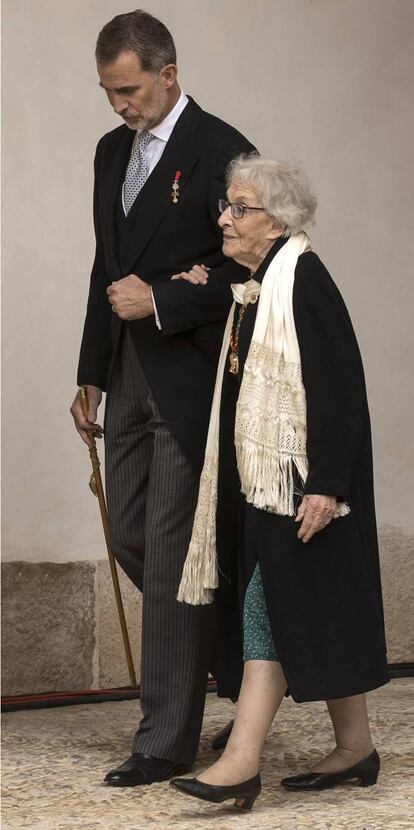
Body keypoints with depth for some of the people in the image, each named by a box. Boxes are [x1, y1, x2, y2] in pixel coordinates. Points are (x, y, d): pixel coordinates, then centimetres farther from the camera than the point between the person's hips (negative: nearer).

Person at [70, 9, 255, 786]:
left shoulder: (221, 151, -11)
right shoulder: (112, 150, 13)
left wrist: (160, 300, -19)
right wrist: (91, 376, 18)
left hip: (191, 379, -8)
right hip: (129, 377, 8)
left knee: (171, 554, -5)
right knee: (131, 538, 11)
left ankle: (167, 739, 3)